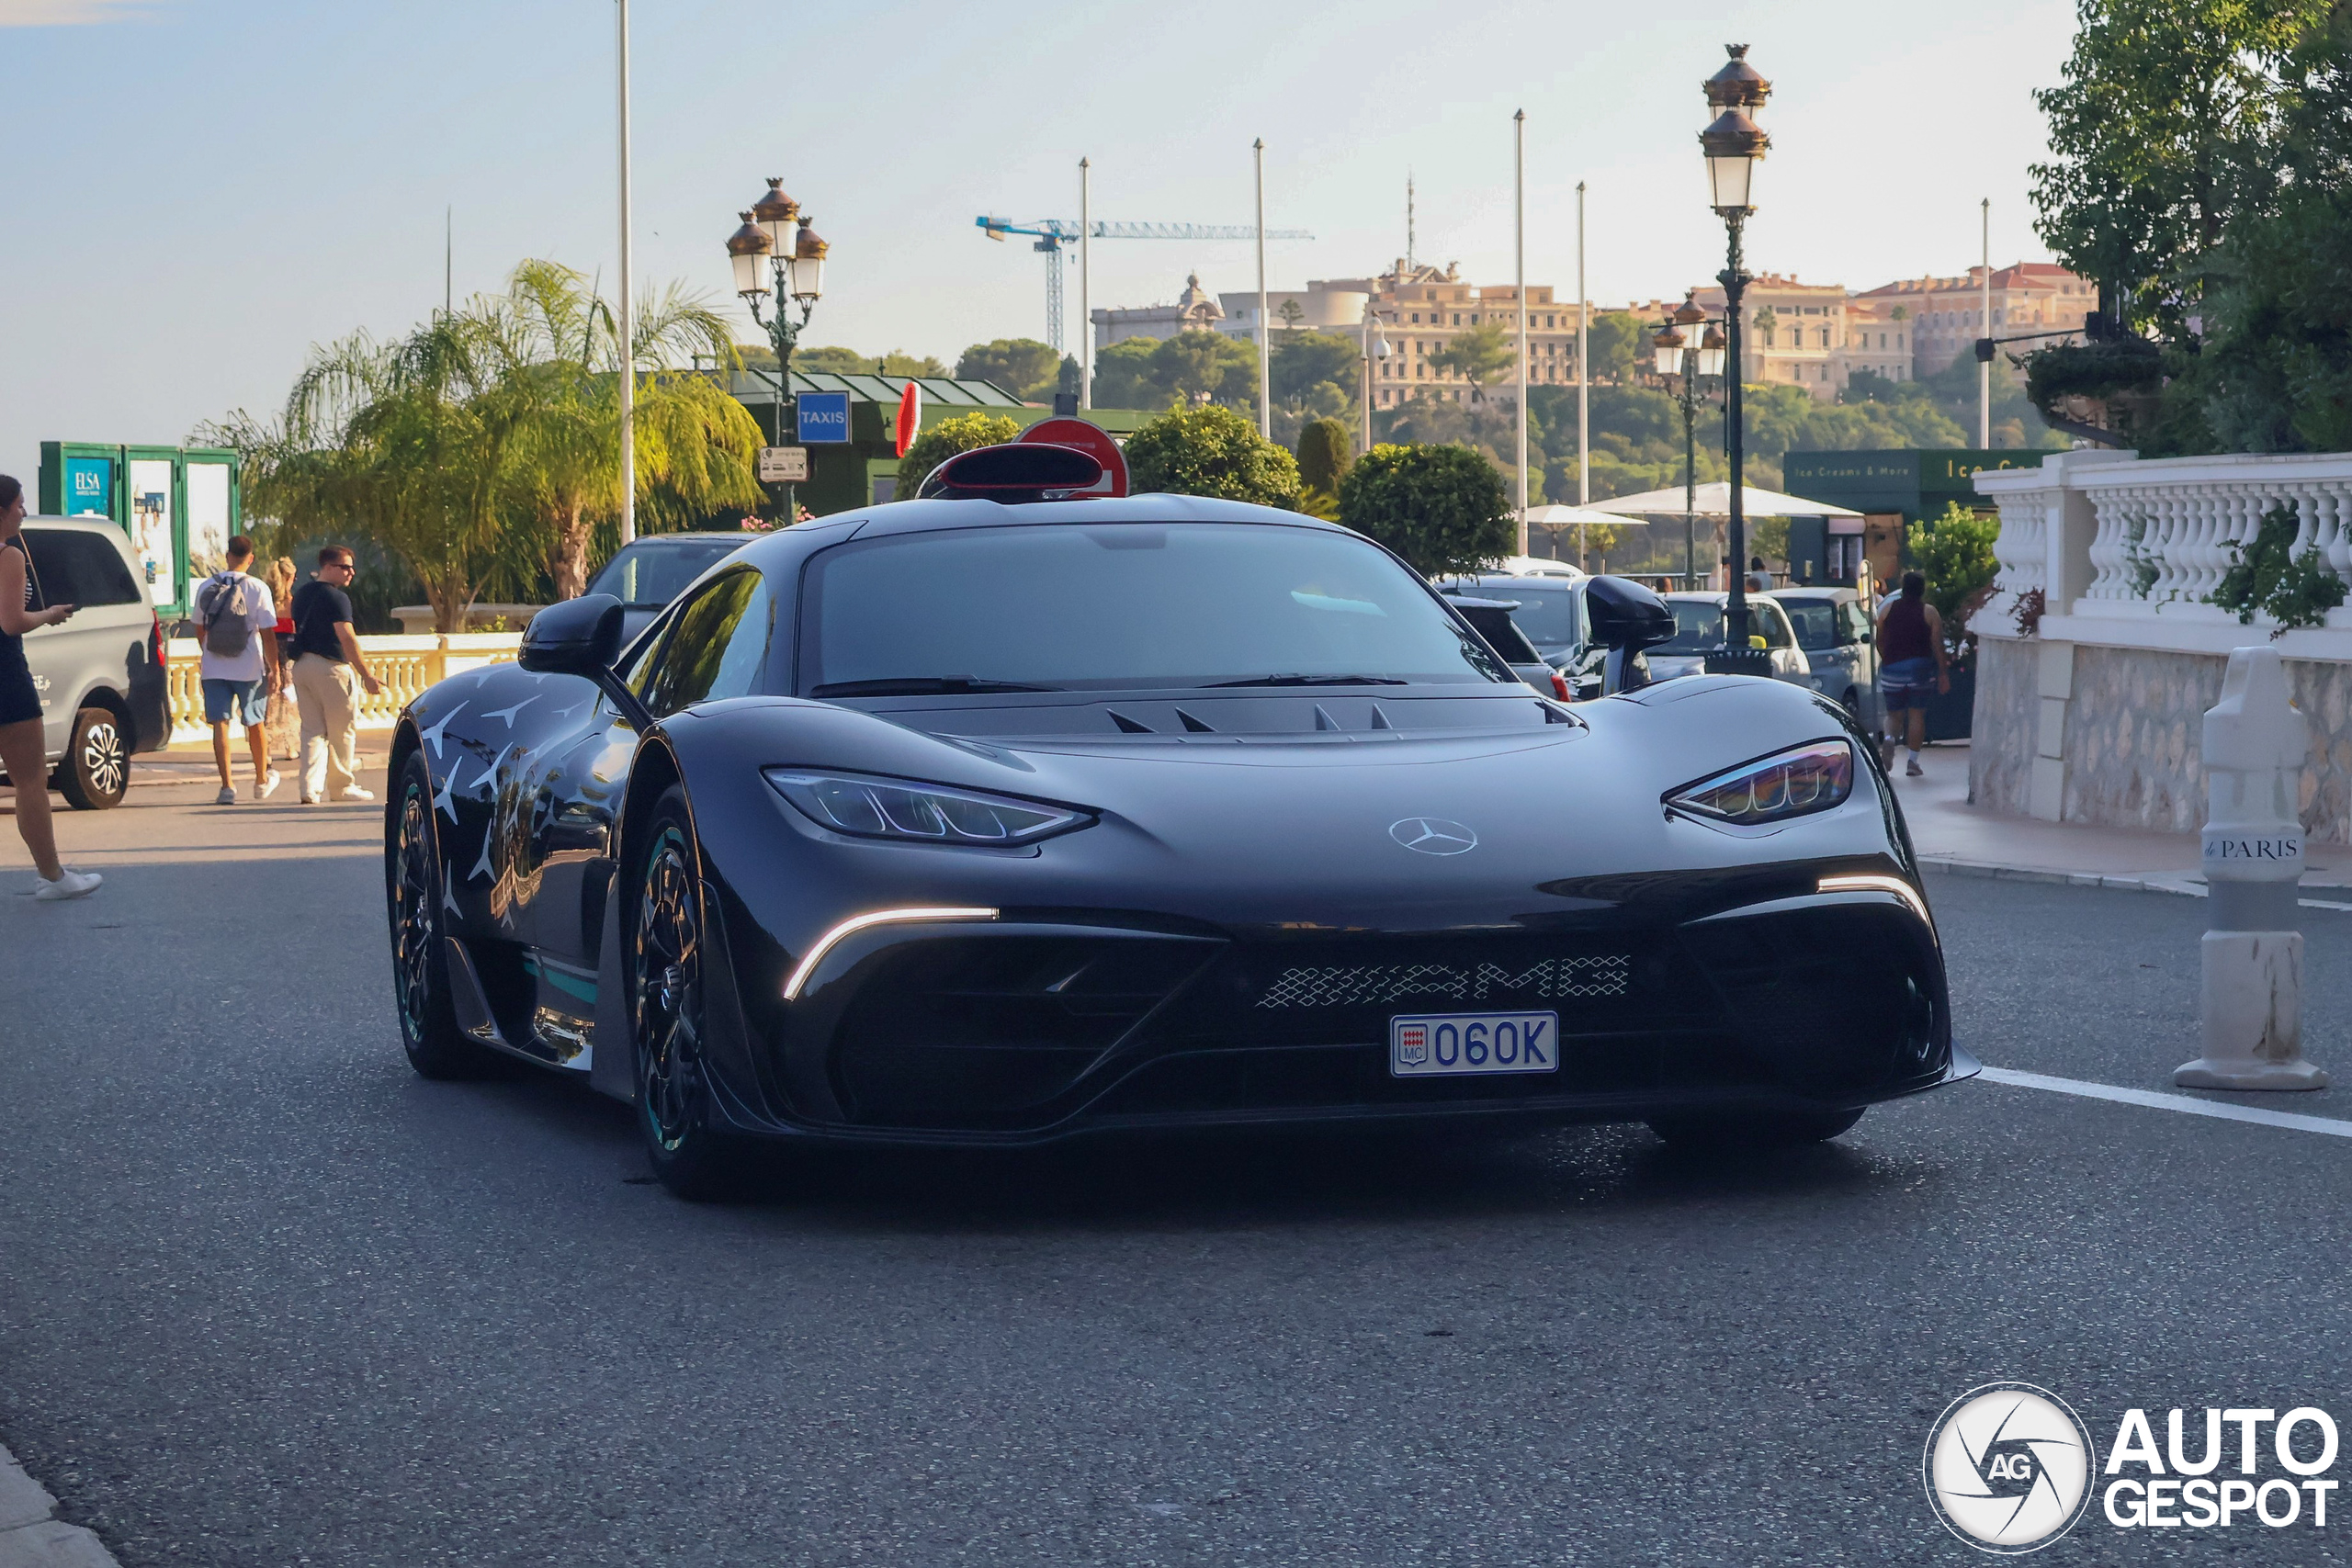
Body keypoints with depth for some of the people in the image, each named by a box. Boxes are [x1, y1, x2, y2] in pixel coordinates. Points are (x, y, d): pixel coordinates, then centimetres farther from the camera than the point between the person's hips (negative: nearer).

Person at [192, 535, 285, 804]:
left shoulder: (206, 587, 1)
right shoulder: (257, 589, -9)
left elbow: (200, 628, 13)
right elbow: (267, 633, -11)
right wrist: (275, 669, -3)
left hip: (213, 668, 1)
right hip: (249, 668, -1)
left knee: (220, 724, 0)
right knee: (255, 723, 15)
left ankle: (227, 786, -8)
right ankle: (262, 780, 29)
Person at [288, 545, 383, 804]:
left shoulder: (301, 594, 13)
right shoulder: (337, 598, -12)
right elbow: (347, 639, -18)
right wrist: (367, 675, -16)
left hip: (301, 665, 8)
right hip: (330, 666, -8)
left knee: (312, 729, 8)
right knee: (342, 730, 5)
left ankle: (310, 788, -2)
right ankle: (341, 786, 13)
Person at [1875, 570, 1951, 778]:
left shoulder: (1887, 609, 4)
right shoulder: (1929, 612, -2)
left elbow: (1879, 642, 9)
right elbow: (1937, 645, -5)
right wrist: (1943, 673, 0)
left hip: (1892, 667, 1)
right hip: (1919, 667, -1)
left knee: (1894, 714, 12)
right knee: (1917, 714, 6)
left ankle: (1890, 738, -20)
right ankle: (1913, 761, 3)